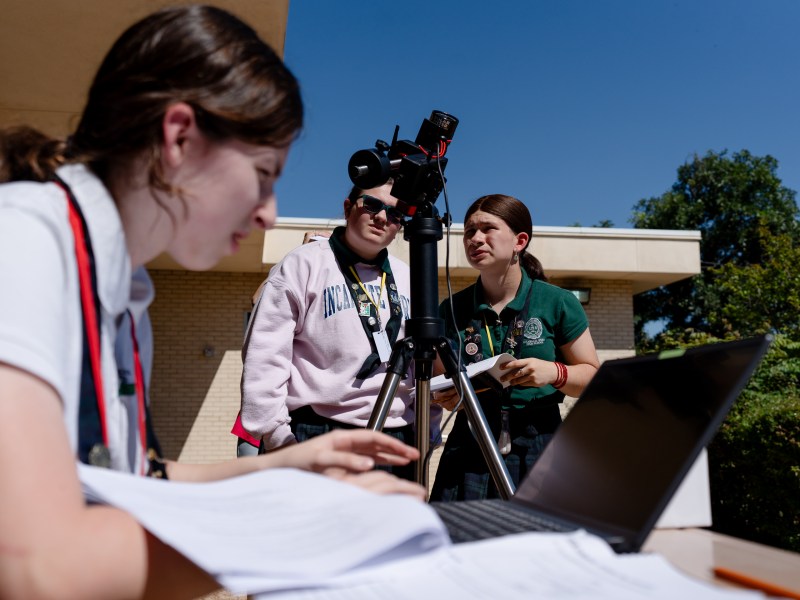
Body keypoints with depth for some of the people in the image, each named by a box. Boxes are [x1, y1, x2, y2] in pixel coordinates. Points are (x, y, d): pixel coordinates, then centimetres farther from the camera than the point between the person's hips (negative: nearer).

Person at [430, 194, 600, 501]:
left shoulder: (558, 303, 0)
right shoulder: (451, 310, 6)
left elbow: (592, 376, 4)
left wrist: (555, 372, -15)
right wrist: (443, 397, -7)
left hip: (539, 450, -1)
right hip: (468, 451, 2)